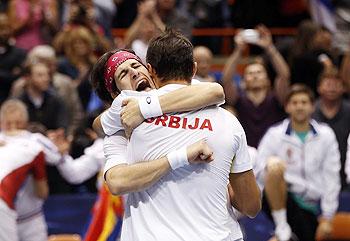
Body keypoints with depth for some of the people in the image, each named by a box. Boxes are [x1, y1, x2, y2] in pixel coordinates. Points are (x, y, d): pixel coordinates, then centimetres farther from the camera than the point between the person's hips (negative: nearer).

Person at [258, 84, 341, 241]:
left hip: (310, 205, 1)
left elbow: (331, 177, 5)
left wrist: (327, 218, 2)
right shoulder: (275, 134, 1)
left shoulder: (325, 135, 5)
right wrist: (269, 166, -26)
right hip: (282, 198, -1)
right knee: (275, 165, -30)